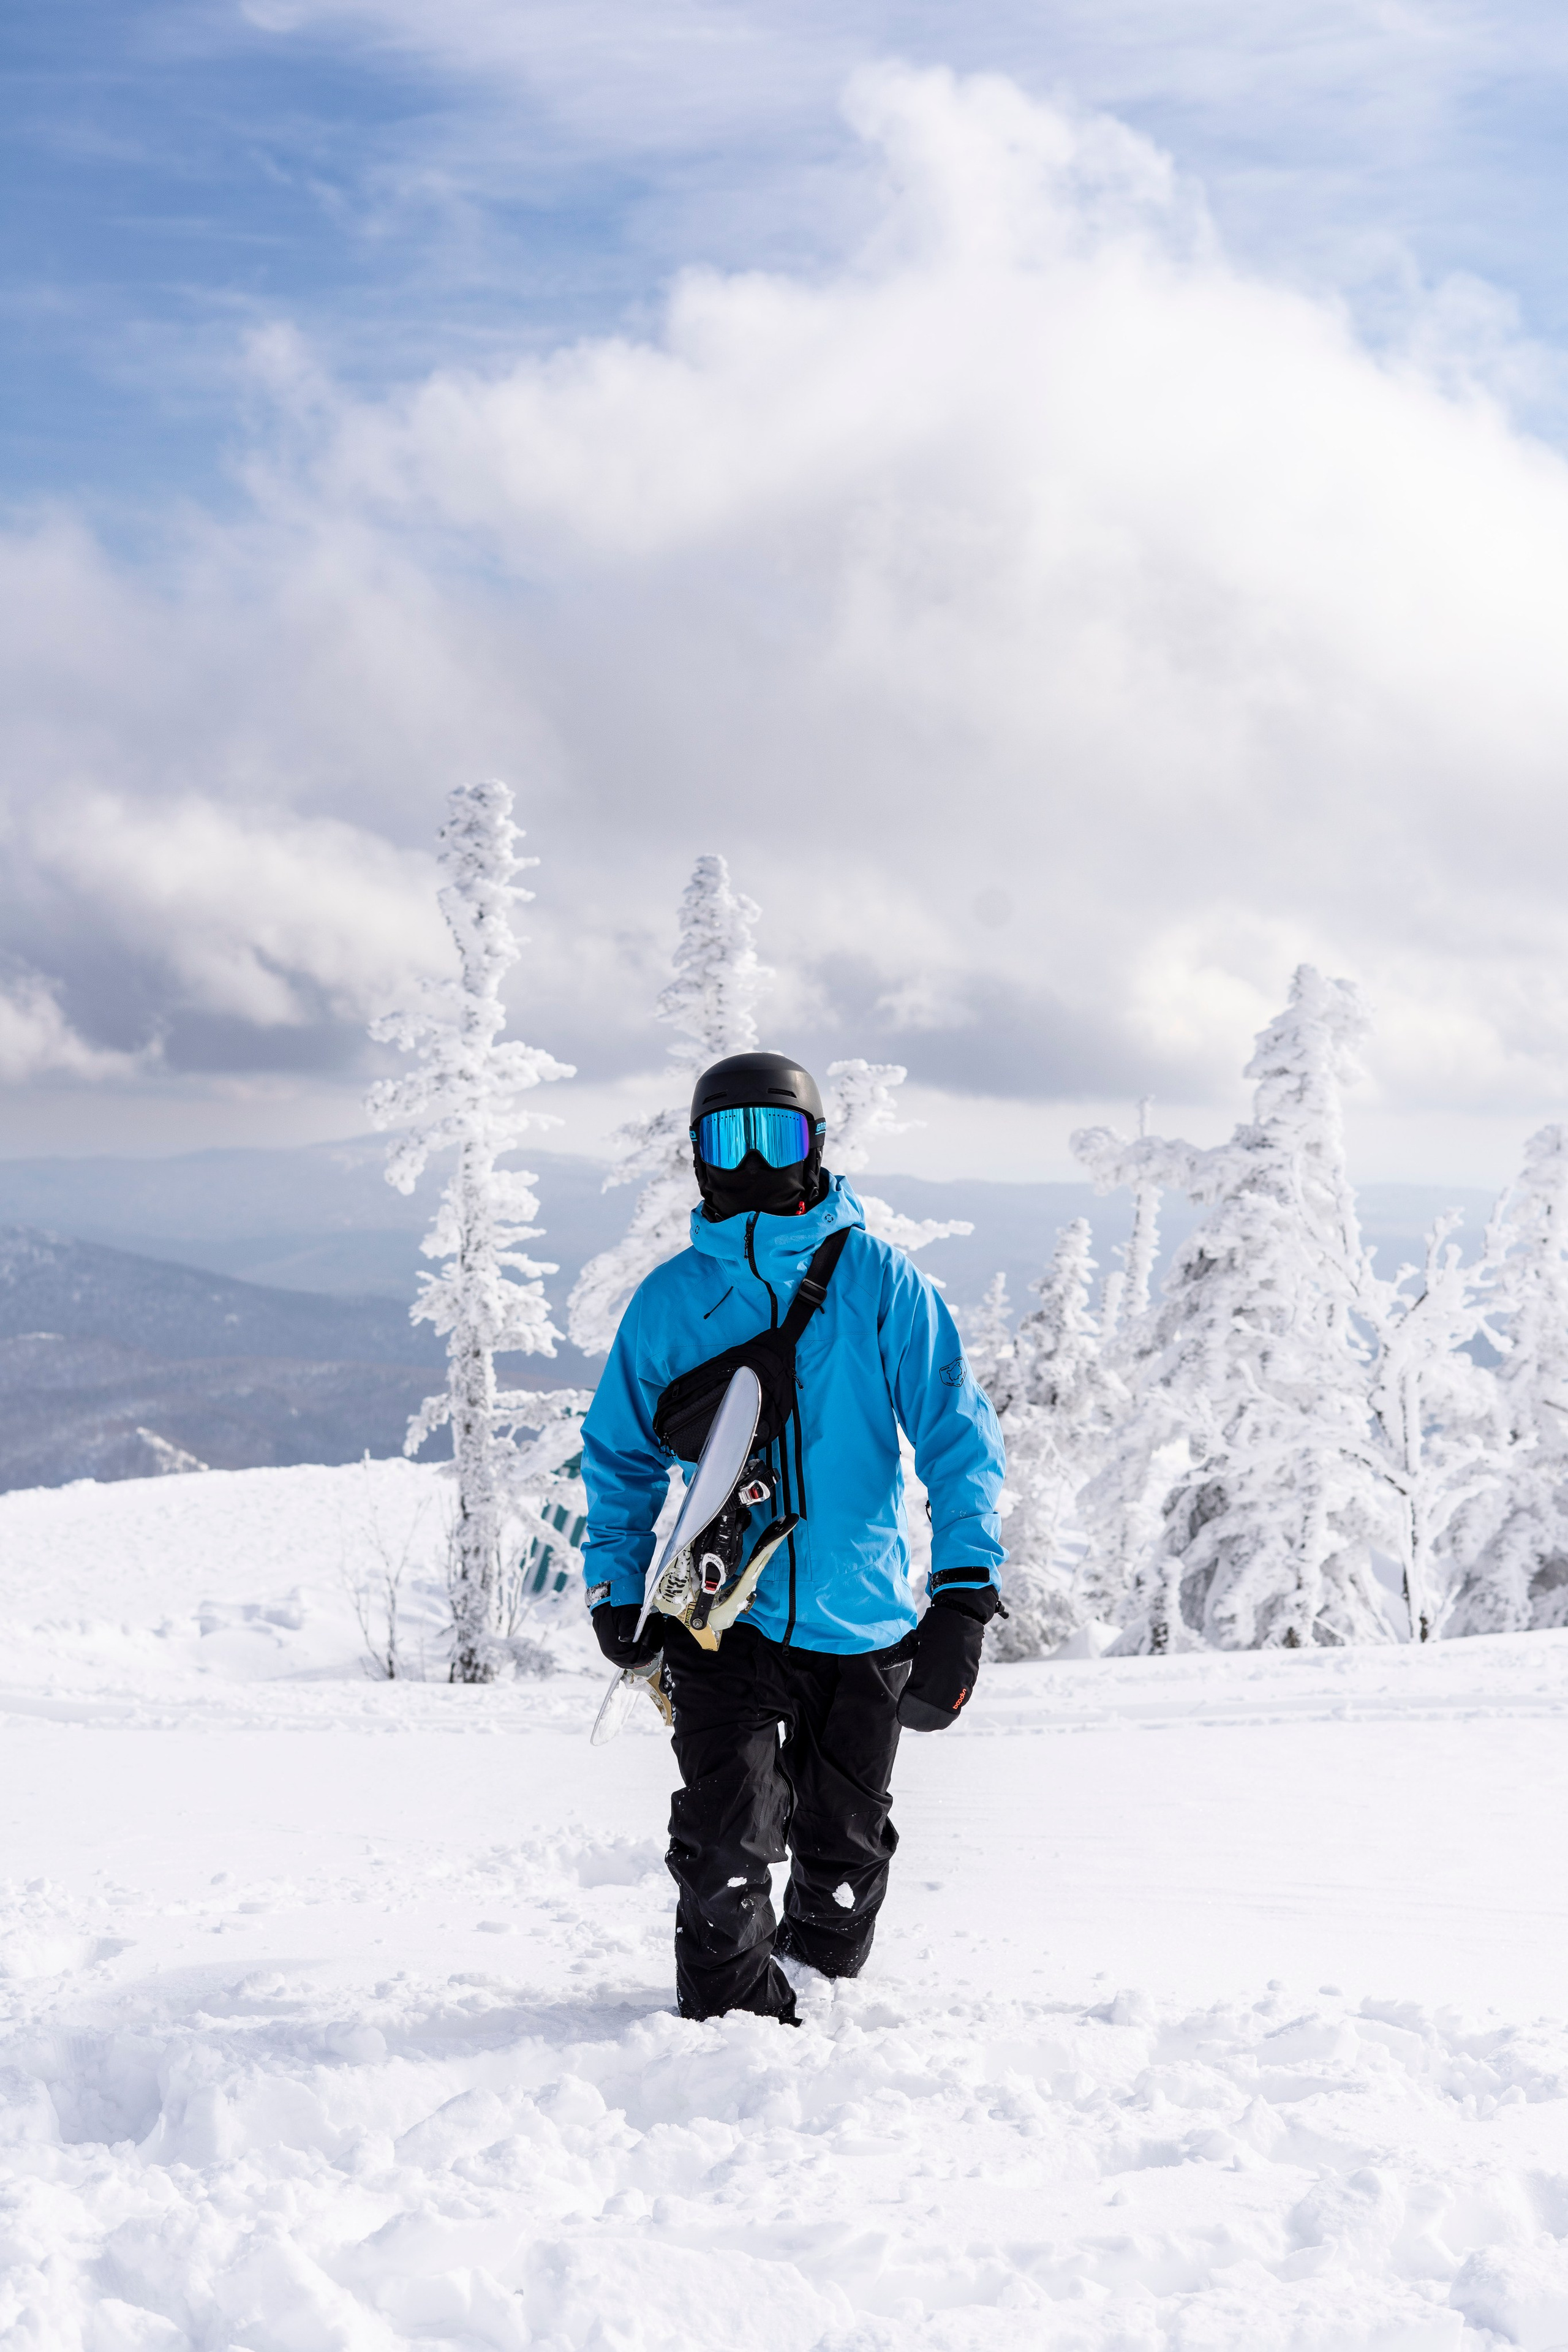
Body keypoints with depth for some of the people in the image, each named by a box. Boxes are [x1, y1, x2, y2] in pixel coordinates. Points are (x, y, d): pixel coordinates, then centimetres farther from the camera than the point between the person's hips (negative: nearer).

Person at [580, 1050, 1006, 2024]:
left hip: (861, 1623, 0)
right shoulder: (670, 1298, 4)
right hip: (723, 1614, 0)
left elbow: (958, 1431, -5)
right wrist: (619, 1589, 9)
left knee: (843, 1852, 12)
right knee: (723, 1850, -12)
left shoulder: (876, 1278, -2)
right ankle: (733, 2016, 5)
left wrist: (966, 1589, -15)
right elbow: (621, 1454, 16)